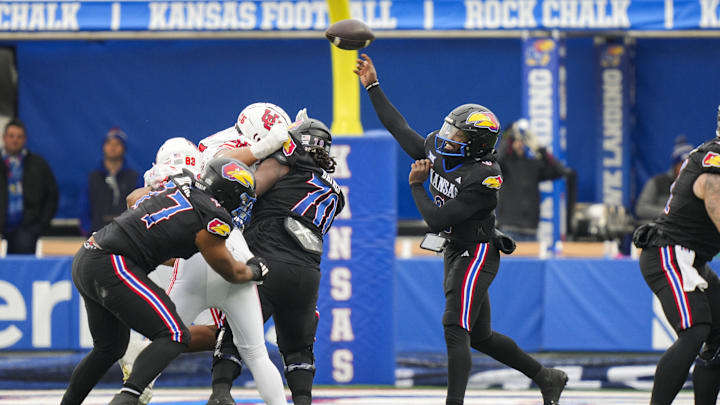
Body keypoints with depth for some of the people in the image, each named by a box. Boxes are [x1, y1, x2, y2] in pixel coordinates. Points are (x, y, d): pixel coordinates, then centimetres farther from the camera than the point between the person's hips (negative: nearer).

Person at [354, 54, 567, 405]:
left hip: (476, 255, -9)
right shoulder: (438, 151, -2)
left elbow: (436, 219, -26)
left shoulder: (483, 178, -26)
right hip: (456, 253, 9)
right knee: (479, 335, 15)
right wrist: (372, 87, 9)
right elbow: (401, 130, 9)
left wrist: (416, 185, -12)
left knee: (455, 329, -17)